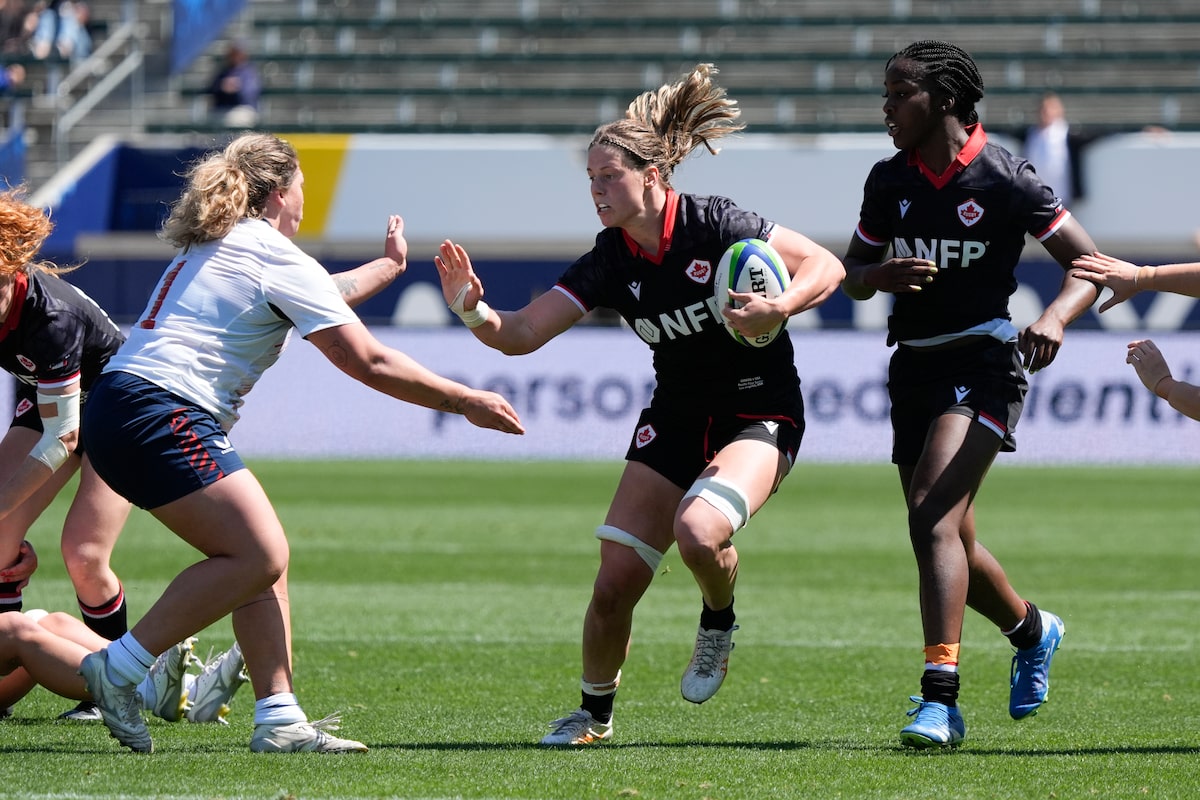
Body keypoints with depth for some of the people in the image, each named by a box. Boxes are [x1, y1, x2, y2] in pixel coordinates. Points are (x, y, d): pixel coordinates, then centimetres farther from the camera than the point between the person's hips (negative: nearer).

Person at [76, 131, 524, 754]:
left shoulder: (217, 247, 25)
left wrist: (387, 266, 60)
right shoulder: (276, 257, -4)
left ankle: (279, 719, 1)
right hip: (160, 415, -10)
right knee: (258, 556, -15)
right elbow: (368, 362, -5)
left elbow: (315, 299, 45)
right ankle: (119, 667, -13)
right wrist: (464, 401, 3)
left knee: (264, 556, 7)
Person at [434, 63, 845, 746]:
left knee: (698, 529, -32)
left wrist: (778, 309, -31)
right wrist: (473, 310, -27)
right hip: (676, 419, 5)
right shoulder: (611, 261, -5)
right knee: (615, 581, -4)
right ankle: (594, 713, 20)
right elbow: (519, 335, -7)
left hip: (759, 415, -5)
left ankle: (720, 625, 1)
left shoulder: (715, 224, -17)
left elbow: (826, 267, -13)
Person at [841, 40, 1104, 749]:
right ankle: (1031, 629, 44)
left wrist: (1056, 317, -23)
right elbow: (853, 275, 15)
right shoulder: (889, 181, 7)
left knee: (933, 515, -24)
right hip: (915, 365, 6)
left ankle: (940, 700, -28)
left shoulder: (1004, 179, -8)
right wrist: (882, 276, -10)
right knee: (951, 539, 13)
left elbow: (1090, 262, -4)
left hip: (983, 359, -6)